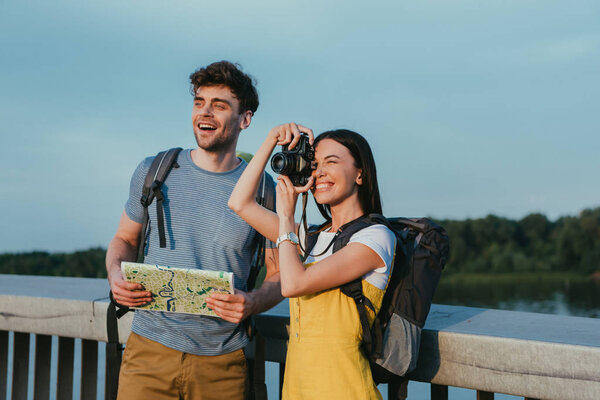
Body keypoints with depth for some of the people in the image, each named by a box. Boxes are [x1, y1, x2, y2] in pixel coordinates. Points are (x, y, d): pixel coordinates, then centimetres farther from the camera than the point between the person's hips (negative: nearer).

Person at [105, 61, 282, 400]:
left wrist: (252, 303, -17)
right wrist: (116, 276, -7)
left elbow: (280, 274, 3)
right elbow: (125, 239, 15)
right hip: (151, 348, 1)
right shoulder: (154, 171, 3)